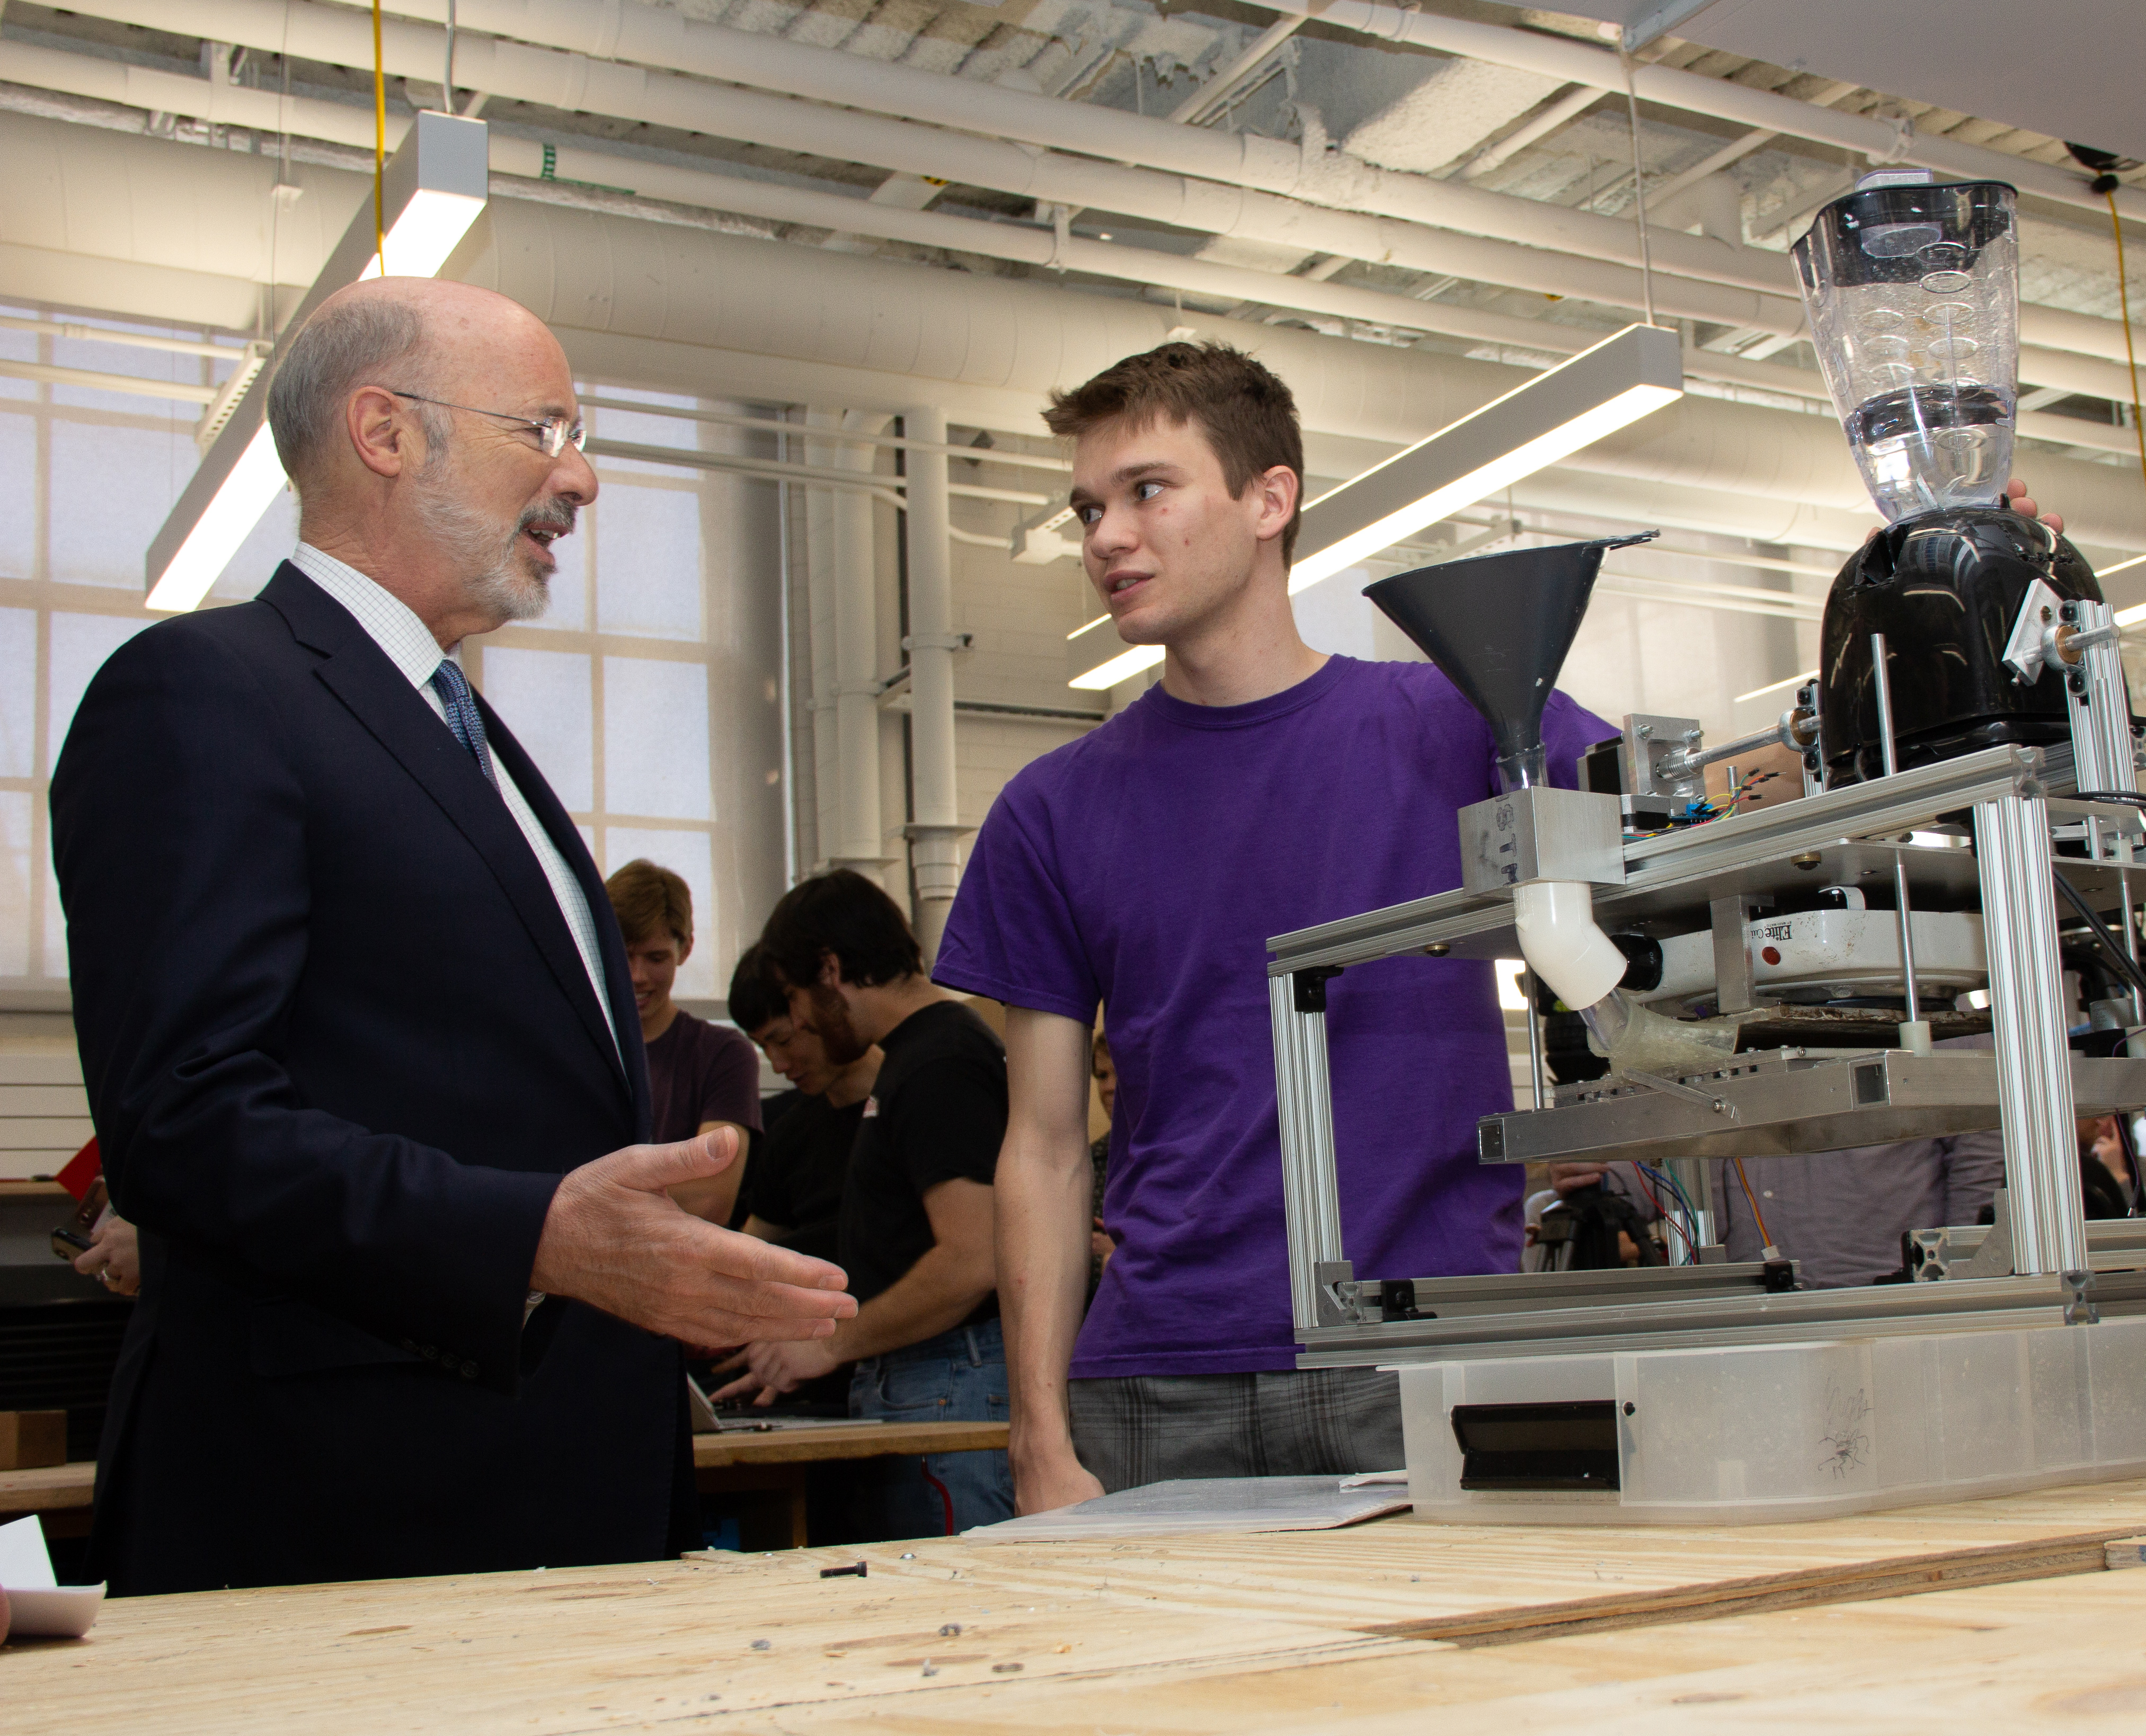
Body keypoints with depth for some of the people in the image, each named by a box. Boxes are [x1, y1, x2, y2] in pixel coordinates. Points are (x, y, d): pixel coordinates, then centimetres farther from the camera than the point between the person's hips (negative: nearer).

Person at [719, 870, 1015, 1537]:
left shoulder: (939, 1067, -13)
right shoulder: (919, 1053, 19)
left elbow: (972, 1263, -21)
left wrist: (833, 1344, -12)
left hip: (946, 1393, -10)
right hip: (911, 1385, 10)